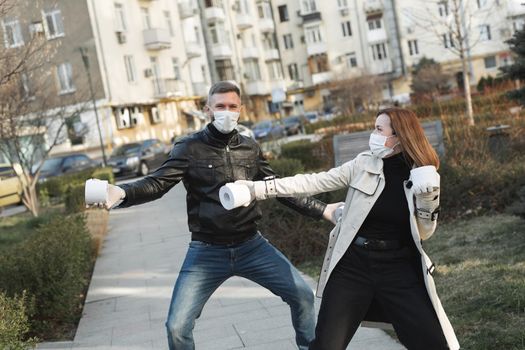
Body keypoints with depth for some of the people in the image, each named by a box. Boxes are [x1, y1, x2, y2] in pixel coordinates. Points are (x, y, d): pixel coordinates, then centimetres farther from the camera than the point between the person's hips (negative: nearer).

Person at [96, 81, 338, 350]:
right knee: (177, 326, -5)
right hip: (207, 252, -2)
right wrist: (122, 193, -38)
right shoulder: (189, 148, -7)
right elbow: (157, 183, -18)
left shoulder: (251, 148, 4)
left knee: (302, 295, 2)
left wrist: (321, 210, 9)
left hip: (251, 246, 3)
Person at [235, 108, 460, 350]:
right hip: (353, 265, 0)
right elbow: (312, 182, -4)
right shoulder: (363, 164, -3)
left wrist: (428, 199, -17)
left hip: (400, 269, 0)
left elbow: (423, 232, 2)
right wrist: (257, 188, -9)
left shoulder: (423, 176, -2)